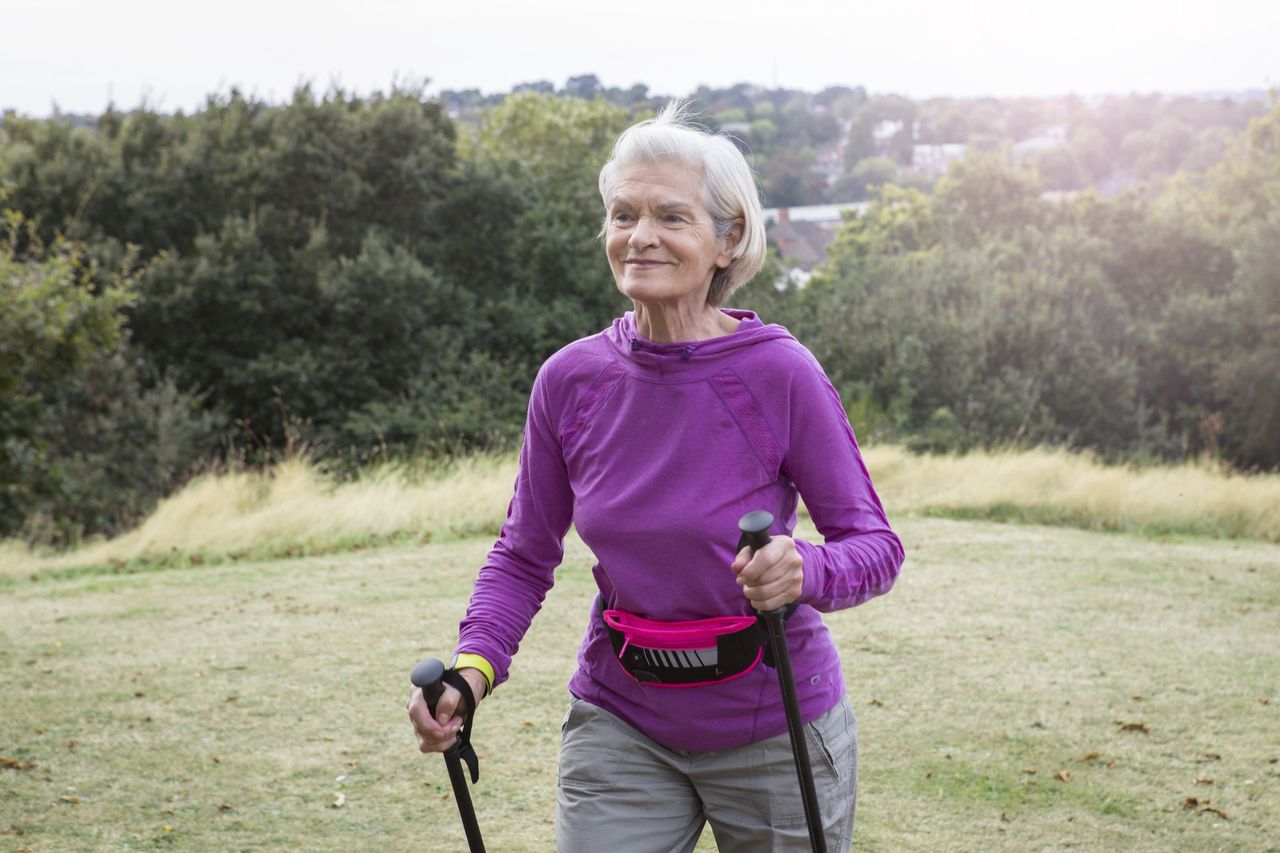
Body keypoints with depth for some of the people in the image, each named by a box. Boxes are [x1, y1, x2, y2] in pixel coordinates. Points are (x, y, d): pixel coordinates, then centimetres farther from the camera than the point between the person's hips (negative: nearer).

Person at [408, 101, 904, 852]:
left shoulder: (780, 374, -17)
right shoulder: (570, 381, -7)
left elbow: (876, 544, -11)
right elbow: (525, 554, 3)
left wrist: (805, 572, -33)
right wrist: (475, 665, -14)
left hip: (772, 727, -2)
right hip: (622, 724, 2)